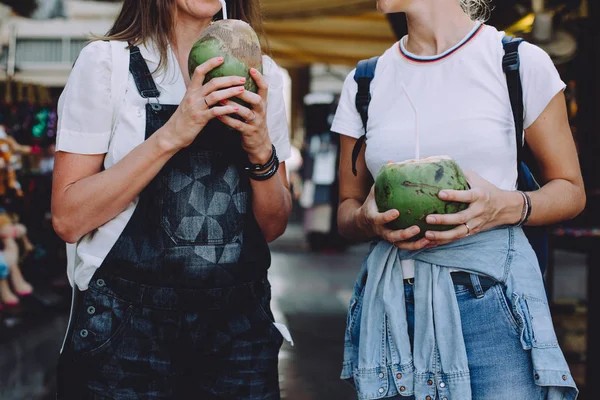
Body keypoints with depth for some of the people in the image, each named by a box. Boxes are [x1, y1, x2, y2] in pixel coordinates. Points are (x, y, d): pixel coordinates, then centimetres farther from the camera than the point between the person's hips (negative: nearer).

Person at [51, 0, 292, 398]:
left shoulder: (263, 74, 6)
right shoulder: (106, 62, -5)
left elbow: (273, 226, 6)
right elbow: (69, 219, -12)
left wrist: (261, 151, -12)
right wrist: (170, 136, -20)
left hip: (240, 324, 3)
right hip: (128, 326, -3)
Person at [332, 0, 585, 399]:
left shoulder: (521, 62, -1)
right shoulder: (364, 83, 9)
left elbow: (571, 190, 5)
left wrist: (507, 206, -16)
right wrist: (368, 219, -9)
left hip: (494, 301, -3)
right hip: (390, 302, 3)